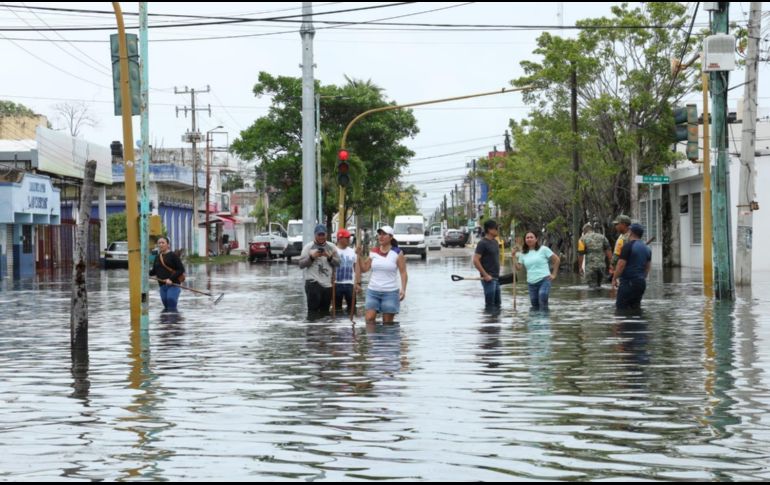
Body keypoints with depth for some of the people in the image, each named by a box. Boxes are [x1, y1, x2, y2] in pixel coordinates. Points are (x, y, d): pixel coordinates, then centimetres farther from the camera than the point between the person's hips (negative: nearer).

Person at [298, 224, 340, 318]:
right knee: (313, 311, -9)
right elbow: (301, 264, -3)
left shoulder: (331, 247, 10)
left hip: (328, 284, 4)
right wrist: (312, 257, -16)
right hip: (313, 283, -4)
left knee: (325, 312, 10)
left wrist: (329, 257, -11)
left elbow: (338, 263, 6)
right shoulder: (308, 247, 1)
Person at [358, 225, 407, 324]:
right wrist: (360, 255, -3)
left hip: (390, 292, -3)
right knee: (369, 319, -8)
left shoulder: (397, 253, -2)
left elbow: (403, 273, -4)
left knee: (387, 323, 0)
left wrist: (403, 289, -14)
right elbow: (364, 269, 9)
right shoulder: (373, 252, 8)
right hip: (373, 291, 3)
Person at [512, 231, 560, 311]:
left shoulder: (543, 249, -1)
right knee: (535, 307, 7)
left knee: (543, 304, -18)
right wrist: (513, 256, -1)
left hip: (544, 281, -5)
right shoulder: (523, 254, 12)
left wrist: (554, 274, 0)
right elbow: (518, 267, 6)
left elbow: (556, 260, 2)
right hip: (531, 283, 5)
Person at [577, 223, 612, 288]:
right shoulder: (602, 237, 13)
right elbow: (608, 251, 5)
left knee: (593, 286, -2)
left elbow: (580, 255, -2)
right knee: (598, 285, 18)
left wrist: (580, 267, 7)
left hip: (591, 266, -4)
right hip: (602, 266, 4)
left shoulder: (583, 239, 1)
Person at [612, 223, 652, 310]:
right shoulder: (647, 248, 13)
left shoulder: (628, 246, -11)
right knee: (635, 308, 13)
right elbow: (647, 267, 19)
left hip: (628, 282, -8)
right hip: (641, 283, 8)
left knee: (621, 307, -6)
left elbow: (621, 265, -14)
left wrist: (614, 279, -4)